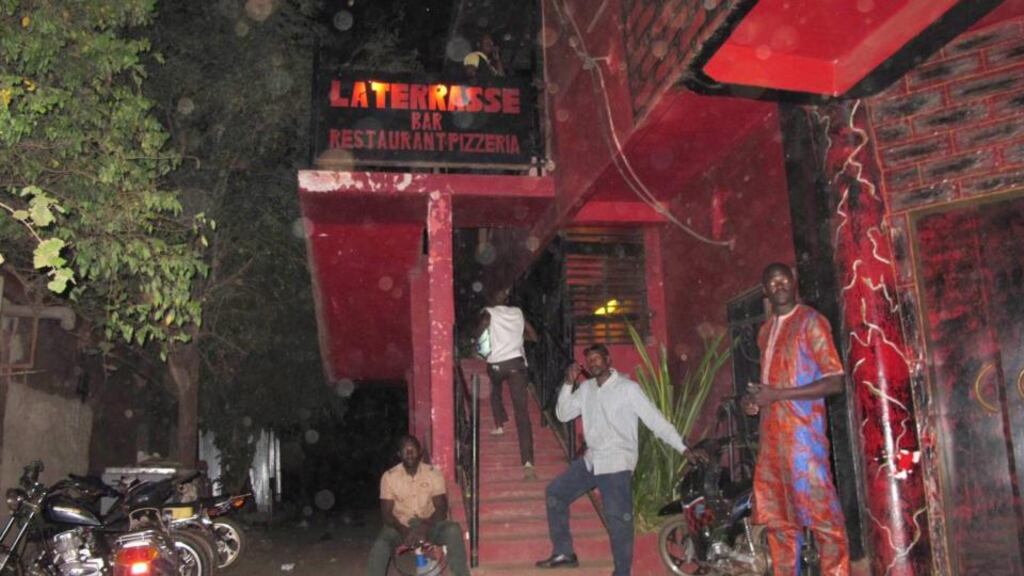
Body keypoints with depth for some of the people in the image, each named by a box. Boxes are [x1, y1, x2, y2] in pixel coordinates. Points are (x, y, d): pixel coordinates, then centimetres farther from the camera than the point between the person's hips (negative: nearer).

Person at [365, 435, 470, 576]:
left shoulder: (433, 473, -6)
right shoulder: (389, 477, -7)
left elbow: (441, 508, -10)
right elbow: (386, 512, -8)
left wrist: (425, 527, -29)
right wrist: (404, 530, -27)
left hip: (428, 524, 0)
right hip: (400, 526, 0)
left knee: (453, 530, -30)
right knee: (380, 546, -31)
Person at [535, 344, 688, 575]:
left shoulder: (628, 388, -11)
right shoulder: (586, 389, 9)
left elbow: (656, 420, -13)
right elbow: (563, 415, 9)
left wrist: (684, 449, -19)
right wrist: (568, 383, -5)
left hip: (617, 463, -7)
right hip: (591, 460, 7)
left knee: (618, 521, -7)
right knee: (555, 492, 10)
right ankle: (564, 553, 18)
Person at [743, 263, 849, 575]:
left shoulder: (811, 321, -4)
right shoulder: (766, 331, 19)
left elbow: (834, 381, -12)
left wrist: (777, 395, -16)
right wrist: (756, 398, 9)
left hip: (802, 430, -8)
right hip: (771, 432, 8)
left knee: (821, 512, -6)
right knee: (778, 517, 11)